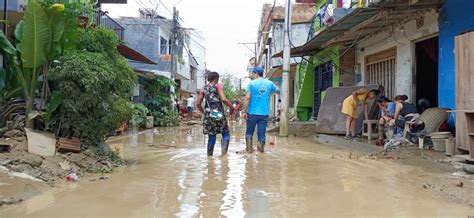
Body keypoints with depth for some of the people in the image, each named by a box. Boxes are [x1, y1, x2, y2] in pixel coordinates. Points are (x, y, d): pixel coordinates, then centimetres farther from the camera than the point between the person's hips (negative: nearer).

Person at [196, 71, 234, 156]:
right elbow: (223, 99, -13)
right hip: (218, 114, -5)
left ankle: (209, 155, 14)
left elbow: (198, 103, 12)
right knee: (226, 134, 5)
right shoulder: (218, 86, -1)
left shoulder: (204, 88, 13)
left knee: (211, 137, 13)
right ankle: (223, 152, -12)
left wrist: (204, 112, 26)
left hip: (208, 115, 5)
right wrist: (233, 107, -3)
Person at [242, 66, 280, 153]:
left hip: (252, 113, -2)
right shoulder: (269, 83, 5)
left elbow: (247, 98, -12)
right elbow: (278, 91, 22)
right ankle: (261, 149, 5)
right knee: (261, 133, 6)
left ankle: (249, 149, 10)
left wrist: (245, 111, -8)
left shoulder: (252, 83, -5)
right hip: (264, 113, 2)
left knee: (249, 131, 13)